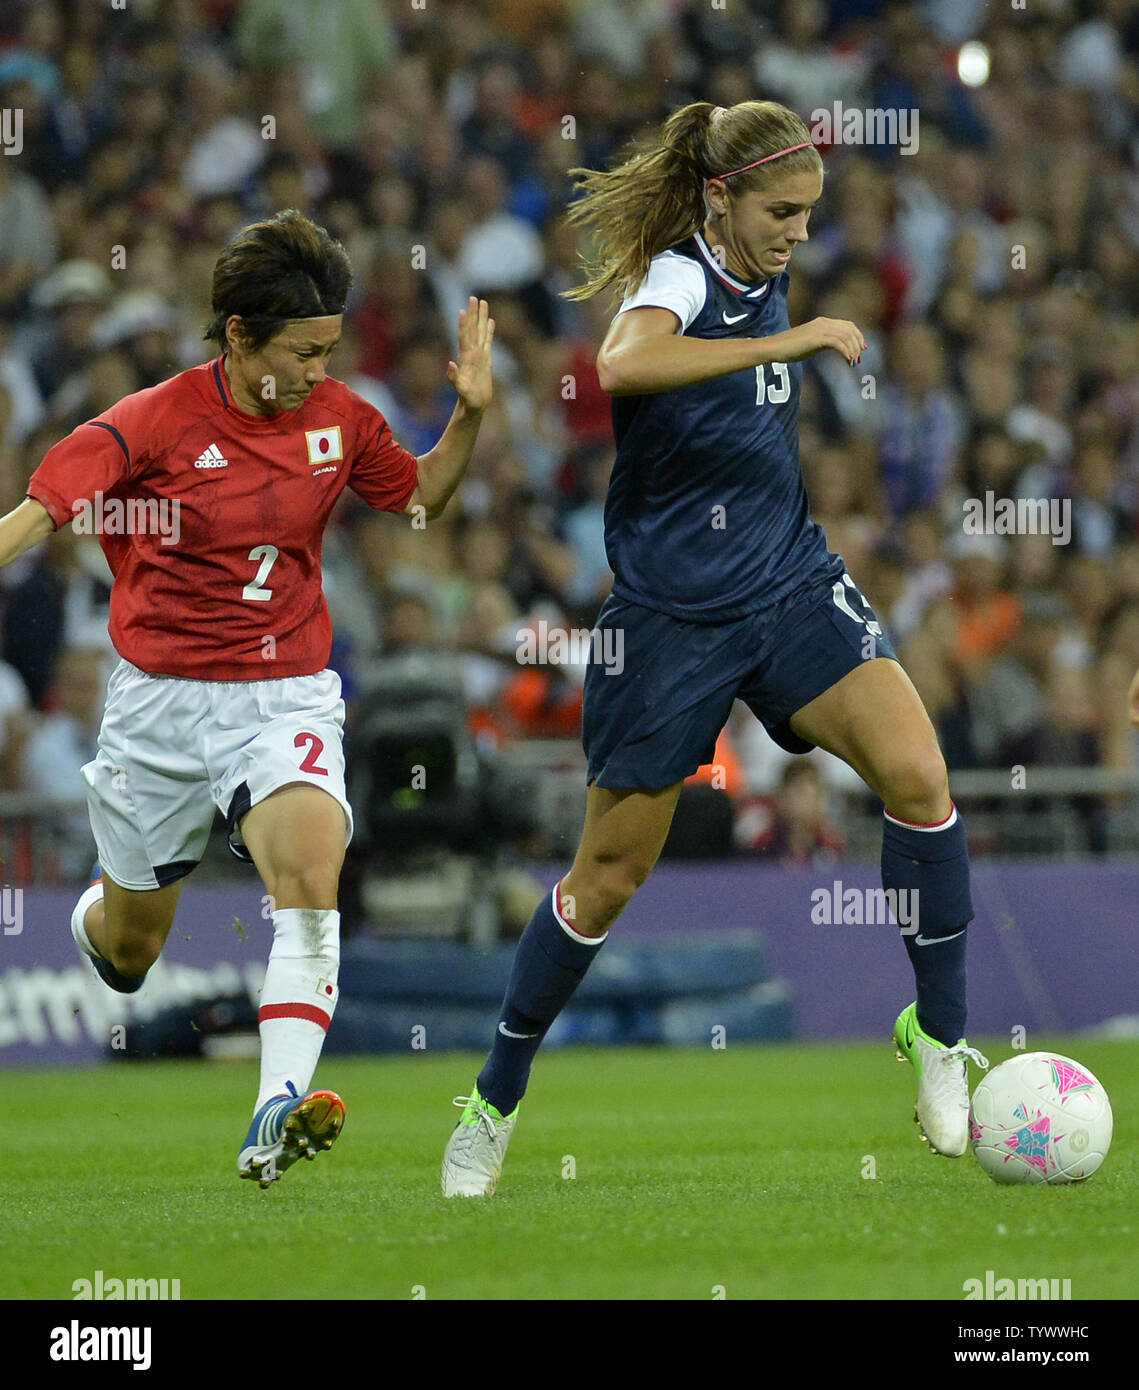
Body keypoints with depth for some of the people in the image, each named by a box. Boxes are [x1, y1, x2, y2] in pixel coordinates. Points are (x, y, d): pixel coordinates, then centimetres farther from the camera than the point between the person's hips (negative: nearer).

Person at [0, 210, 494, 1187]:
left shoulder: (339, 418, 0)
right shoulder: (153, 424, -12)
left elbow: (421, 497, 18)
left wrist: (470, 415, 2)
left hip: (286, 700, 1)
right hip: (161, 702, -1)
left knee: (312, 863, -30)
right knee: (128, 953, 12)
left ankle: (277, 1116, -39)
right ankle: (94, 914, 53)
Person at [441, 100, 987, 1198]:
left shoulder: (763, 282, 7)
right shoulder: (678, 278, -16)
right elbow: (623, 365, -42)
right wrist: (785, 341, -40)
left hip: (789, 584, 6)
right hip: (671, 611, -6)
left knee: (916, 773, -18)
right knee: (610, 874, 3)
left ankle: (938, 1035, -3)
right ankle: (496, 1099, 21)